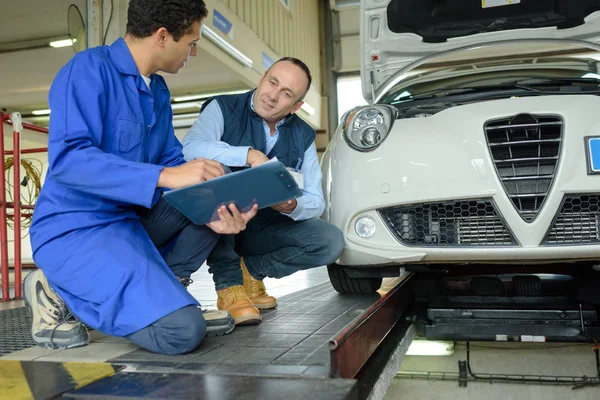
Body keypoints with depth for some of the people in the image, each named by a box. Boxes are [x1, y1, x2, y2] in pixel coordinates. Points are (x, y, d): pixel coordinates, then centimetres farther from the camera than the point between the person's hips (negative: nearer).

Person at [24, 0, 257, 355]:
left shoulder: (159, 91, 10)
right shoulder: (88, 69, -15)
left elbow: (174, 165, 5)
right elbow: (67, 160, -27)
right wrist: (164, 176, -32)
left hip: (133, 220, 9)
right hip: (74, 229, -8)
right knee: (182, 329, -24)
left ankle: (159, 290, 3)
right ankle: (61, 295, -3)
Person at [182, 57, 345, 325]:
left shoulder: (303, 136, 4)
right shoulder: (223, 109, -7)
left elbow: (315, 201, 0)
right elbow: (190, 148, -28)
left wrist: (293, 206, -23)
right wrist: (249, 155, -39)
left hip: (265, 227, 3)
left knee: (331, 242, -17)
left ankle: (249, 270, -1)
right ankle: (229, 285, -22)